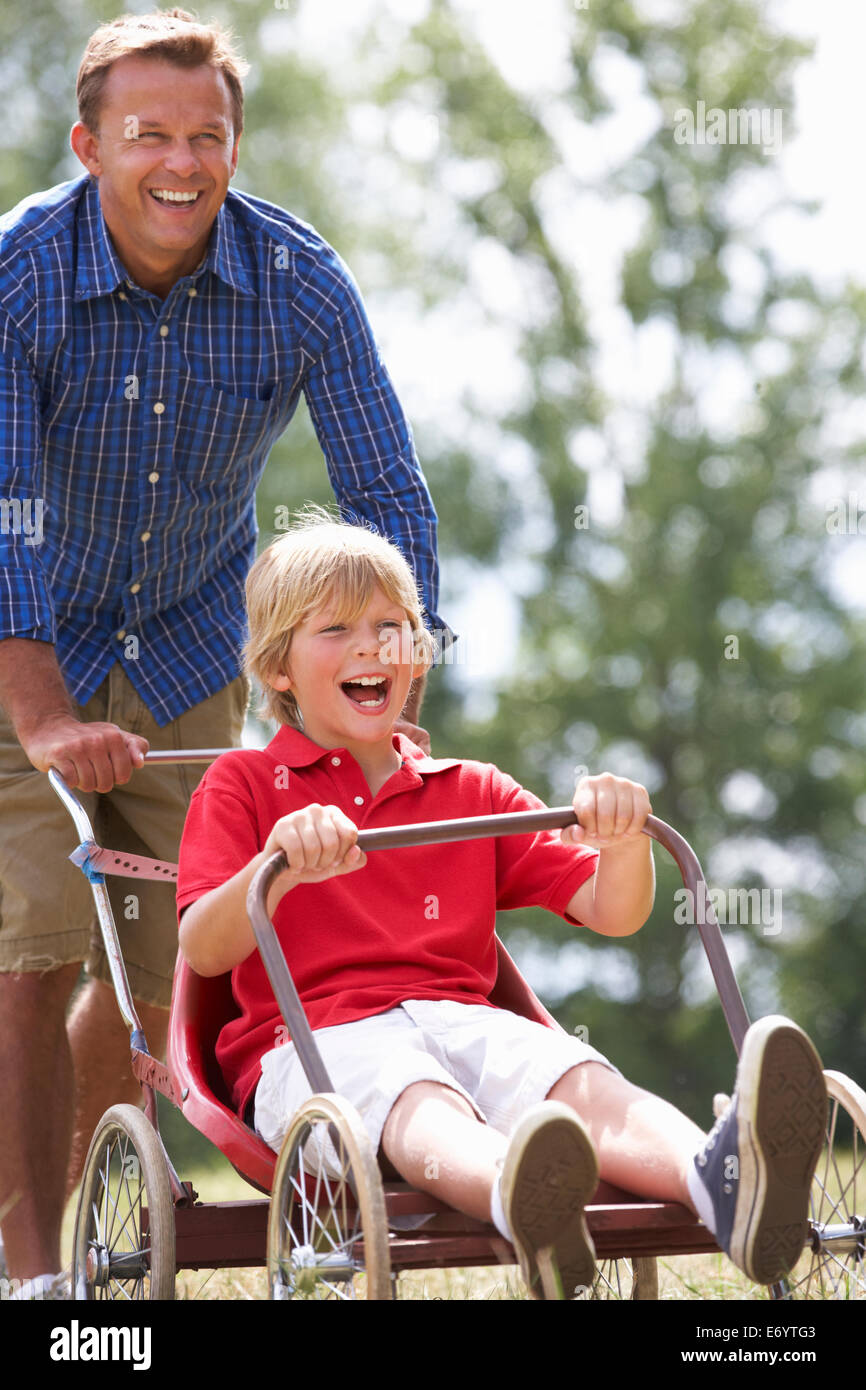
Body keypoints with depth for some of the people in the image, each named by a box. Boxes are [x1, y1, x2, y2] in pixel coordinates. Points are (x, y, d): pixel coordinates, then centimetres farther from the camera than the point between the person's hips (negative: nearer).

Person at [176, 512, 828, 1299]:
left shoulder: (473, 793, 25)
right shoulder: (242, 784, 14)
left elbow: (613, 913, 17)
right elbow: (203, 951, -3)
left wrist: (623, 841, -8)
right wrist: (279, 863, -24)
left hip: (464, 1020, 4)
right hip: (315, 1040, -3)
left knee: (583, 1082, -31)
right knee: (419, 1104, -39)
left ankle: (719, 1183, -64)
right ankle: (523, 1205, -75)